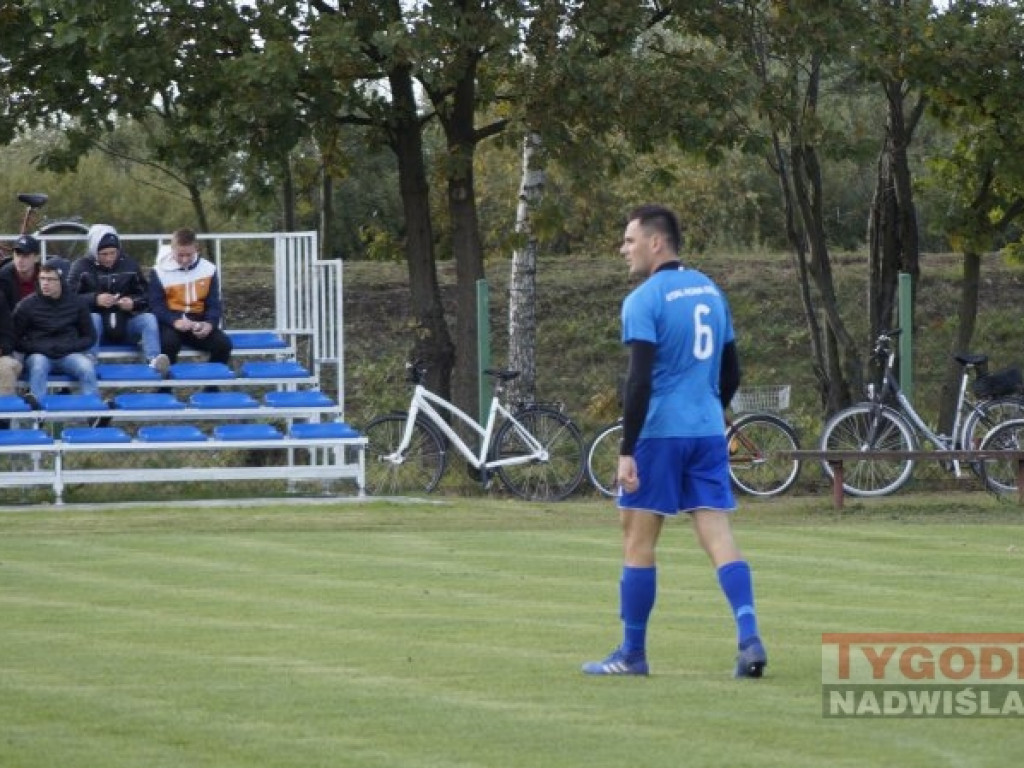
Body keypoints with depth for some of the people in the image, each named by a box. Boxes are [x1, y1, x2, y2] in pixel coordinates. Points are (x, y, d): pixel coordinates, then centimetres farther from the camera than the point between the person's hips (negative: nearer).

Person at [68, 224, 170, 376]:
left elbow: (147, 295, 9)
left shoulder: (129, 264, 9)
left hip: (125, 325, 2)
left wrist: (133, 302, -14)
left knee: (149, 318, -24)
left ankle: (154, 361, -45)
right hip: (97, 326, -2)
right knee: (93, 318, -35)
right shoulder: (81, 267, 0)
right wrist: (95, 299, -24)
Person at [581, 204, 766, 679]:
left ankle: (632, 654, 10)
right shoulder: (710, 291, 12)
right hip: (708, 431, 6)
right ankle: (749, 640, -14)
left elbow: (640, 381, -17)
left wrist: (627, 451, -17)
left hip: (659, 432, -6)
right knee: (718, 536, 1)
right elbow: (731, 372, 18)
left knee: (638, 540, 5)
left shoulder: (644, 300, -10)